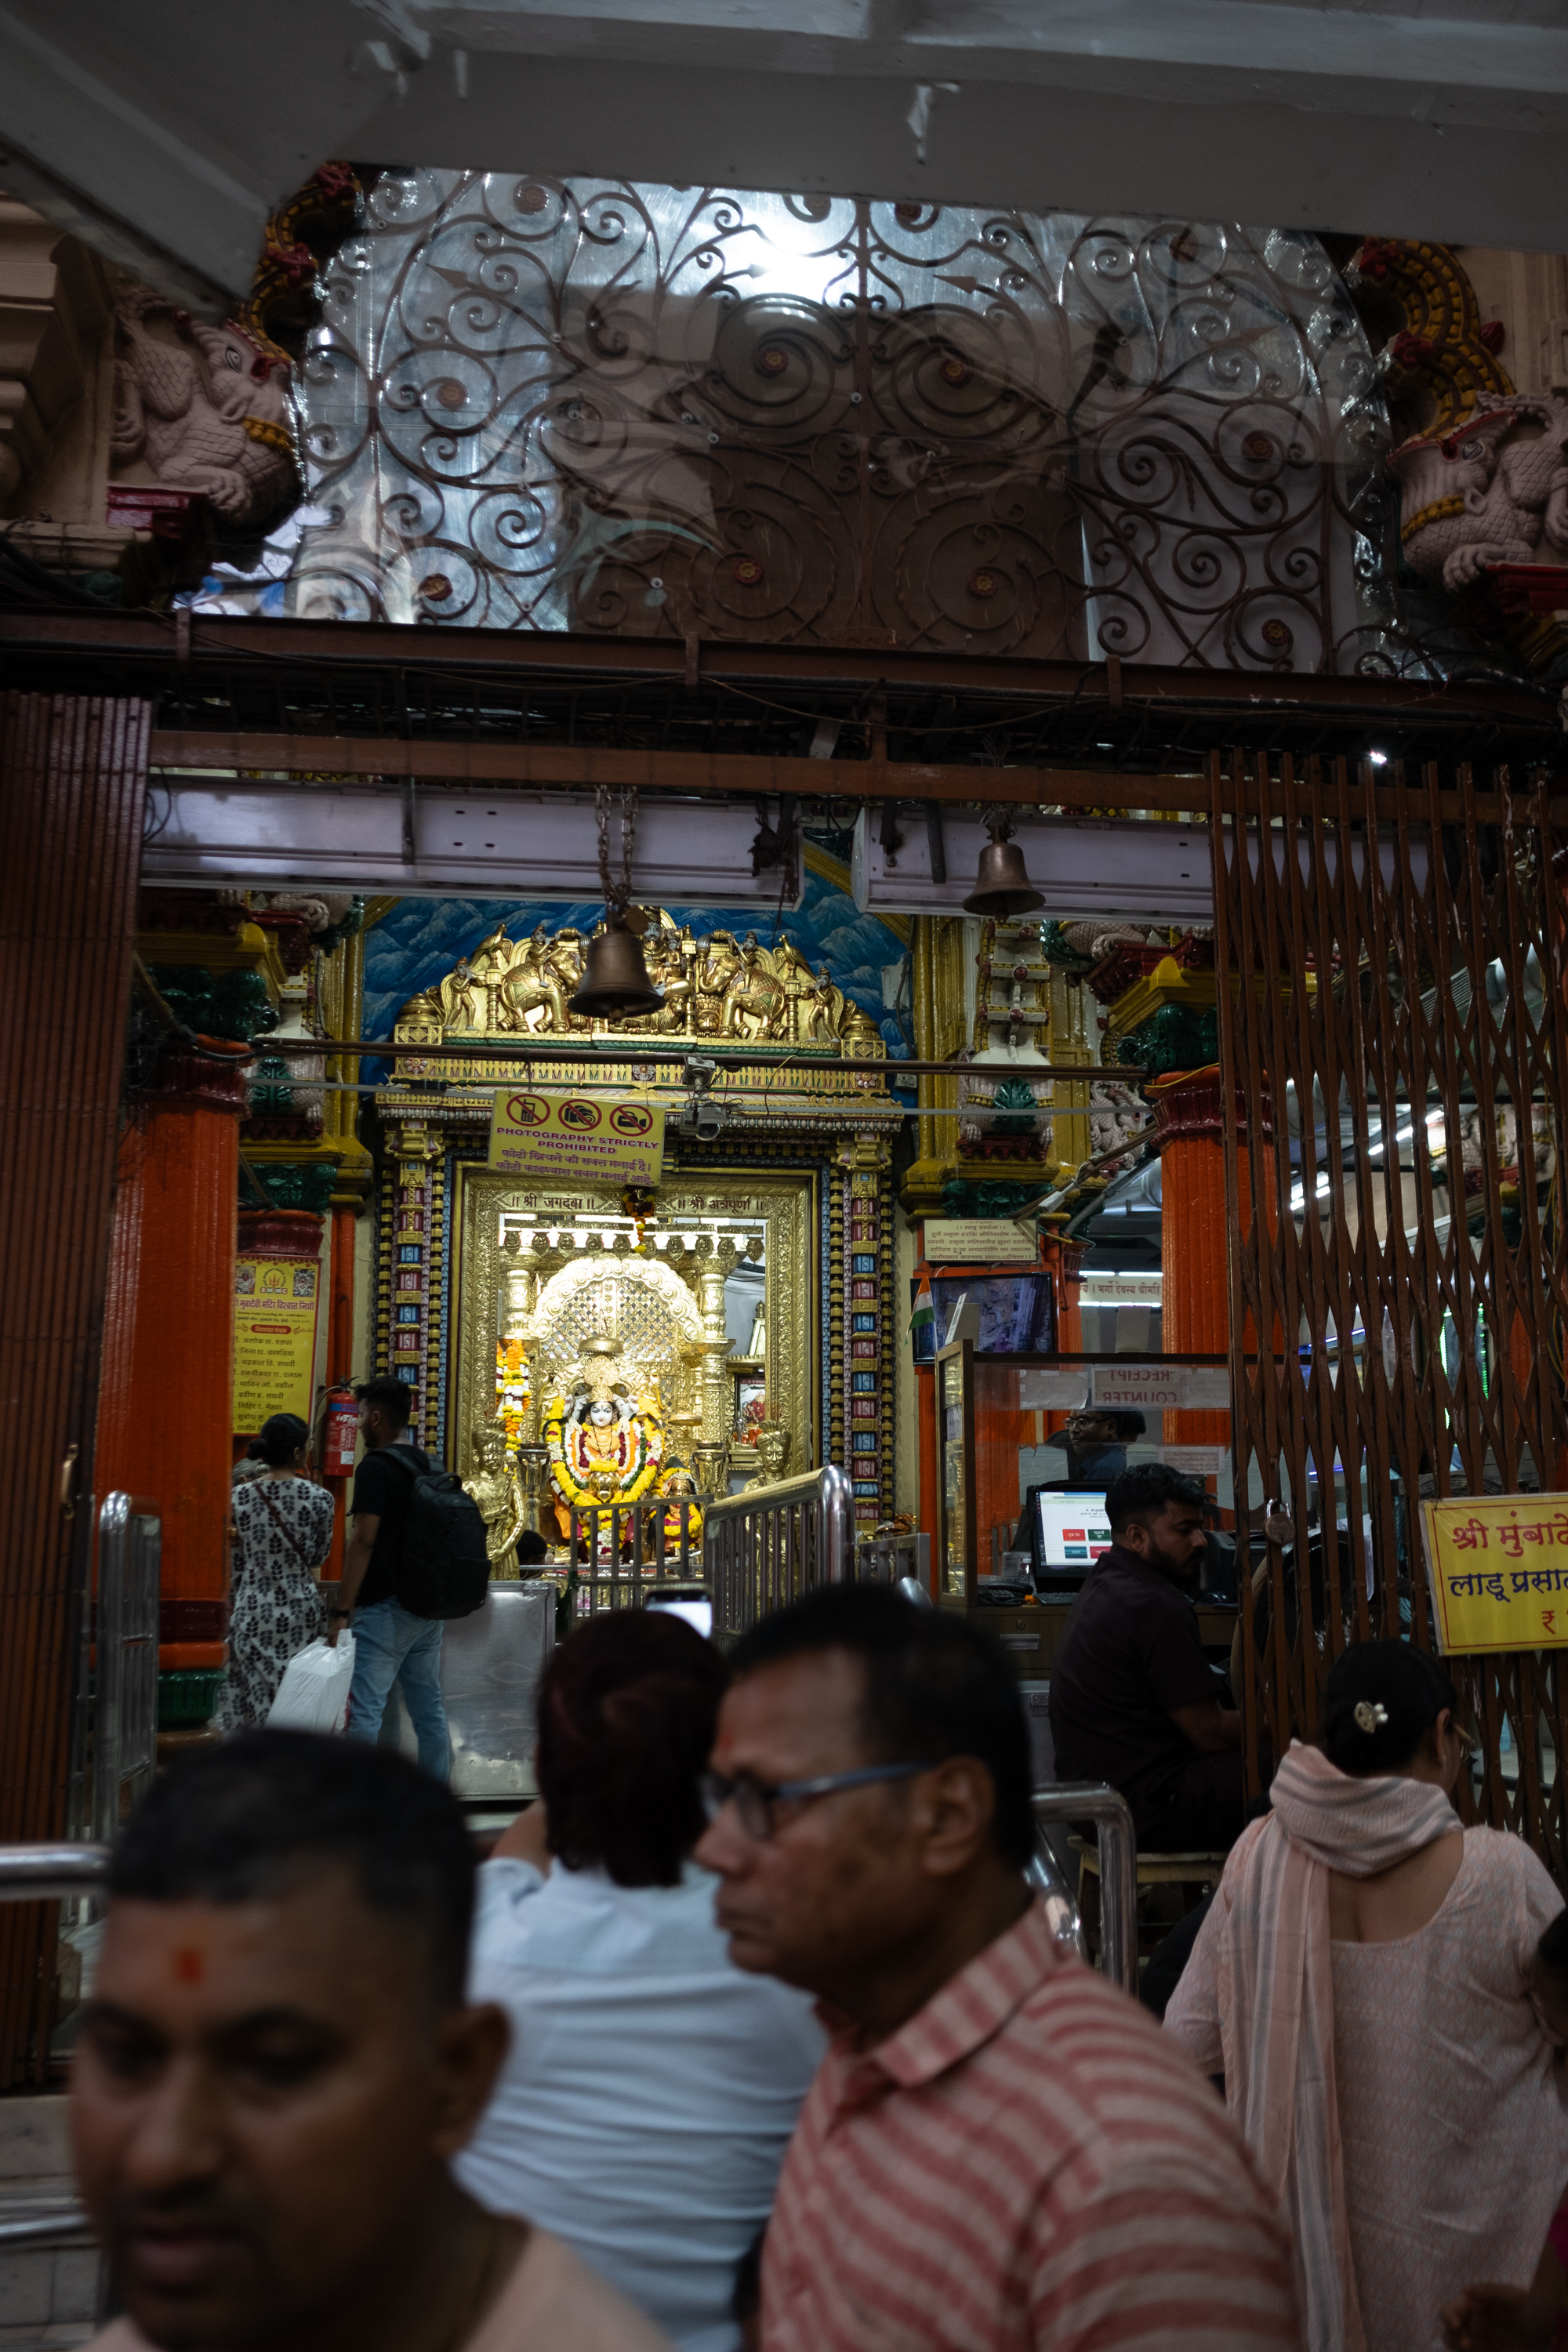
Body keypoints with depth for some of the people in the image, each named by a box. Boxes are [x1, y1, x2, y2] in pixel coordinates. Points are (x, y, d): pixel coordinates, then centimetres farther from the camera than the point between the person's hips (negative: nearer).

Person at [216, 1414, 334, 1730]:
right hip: (300, 1608, -2)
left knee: (251, 1694, 8)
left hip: (252, 1609, 2)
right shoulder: (318, 1498, -10)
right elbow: (319, 1556, 2)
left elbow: (235, 1563, 5)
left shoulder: (241, 1497, -2)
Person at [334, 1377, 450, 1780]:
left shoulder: (376, 1467, -11)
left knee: (364, 1711, -6)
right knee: (429, 1708, 11)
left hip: (384, 1609, -8)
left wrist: (342, 1611, -18)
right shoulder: (430, 1467, 13)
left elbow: (364, 1542, -18)